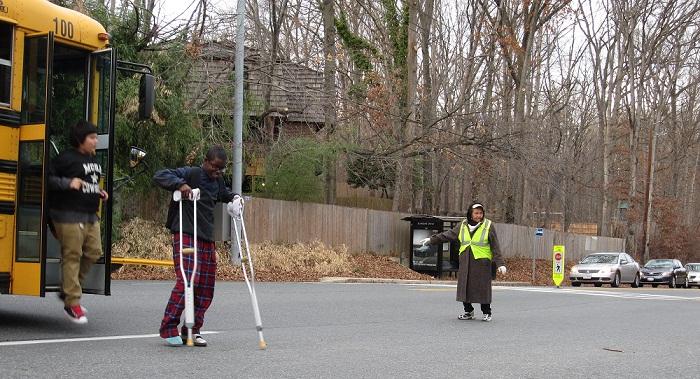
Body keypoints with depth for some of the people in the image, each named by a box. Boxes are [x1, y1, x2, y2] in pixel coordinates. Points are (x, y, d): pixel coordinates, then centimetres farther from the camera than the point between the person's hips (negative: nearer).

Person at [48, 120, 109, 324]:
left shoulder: (93, 160, 17)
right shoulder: (66, 158, -8)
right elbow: (49, 178, -12)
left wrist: (99, 192, 12)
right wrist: (68, 183, -24)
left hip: (91, 215, 8)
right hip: (69, 215, -8)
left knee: (94, 252, 7)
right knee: (72, 256, -5)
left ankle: (67, 290, 22)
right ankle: (72, 303, 0)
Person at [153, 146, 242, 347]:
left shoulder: (218, 181, 15)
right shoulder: (191, 174, -7)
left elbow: (223, 194, 38)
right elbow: (159, 176, -13)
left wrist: (234, 197, 17)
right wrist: (180, 184, -27)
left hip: (207, 239, 8)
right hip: (186, 236, -8)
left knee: (206, 287, 6)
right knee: (187, 281, -17)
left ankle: (192, 330, 16)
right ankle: (168, 328, -5)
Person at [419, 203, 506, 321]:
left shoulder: (488, 226, -2)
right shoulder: (463, 226, 8)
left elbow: (495, 247, -3)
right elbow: (448, 235, 13)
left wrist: (500, 263, -8)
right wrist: (431, 239, 10)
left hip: (482, 262, -4)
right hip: (465, 262, 4)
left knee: (482, 288, -3)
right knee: (464, 286, 5)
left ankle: (487, 313, 12)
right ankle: (468, 312, 18)